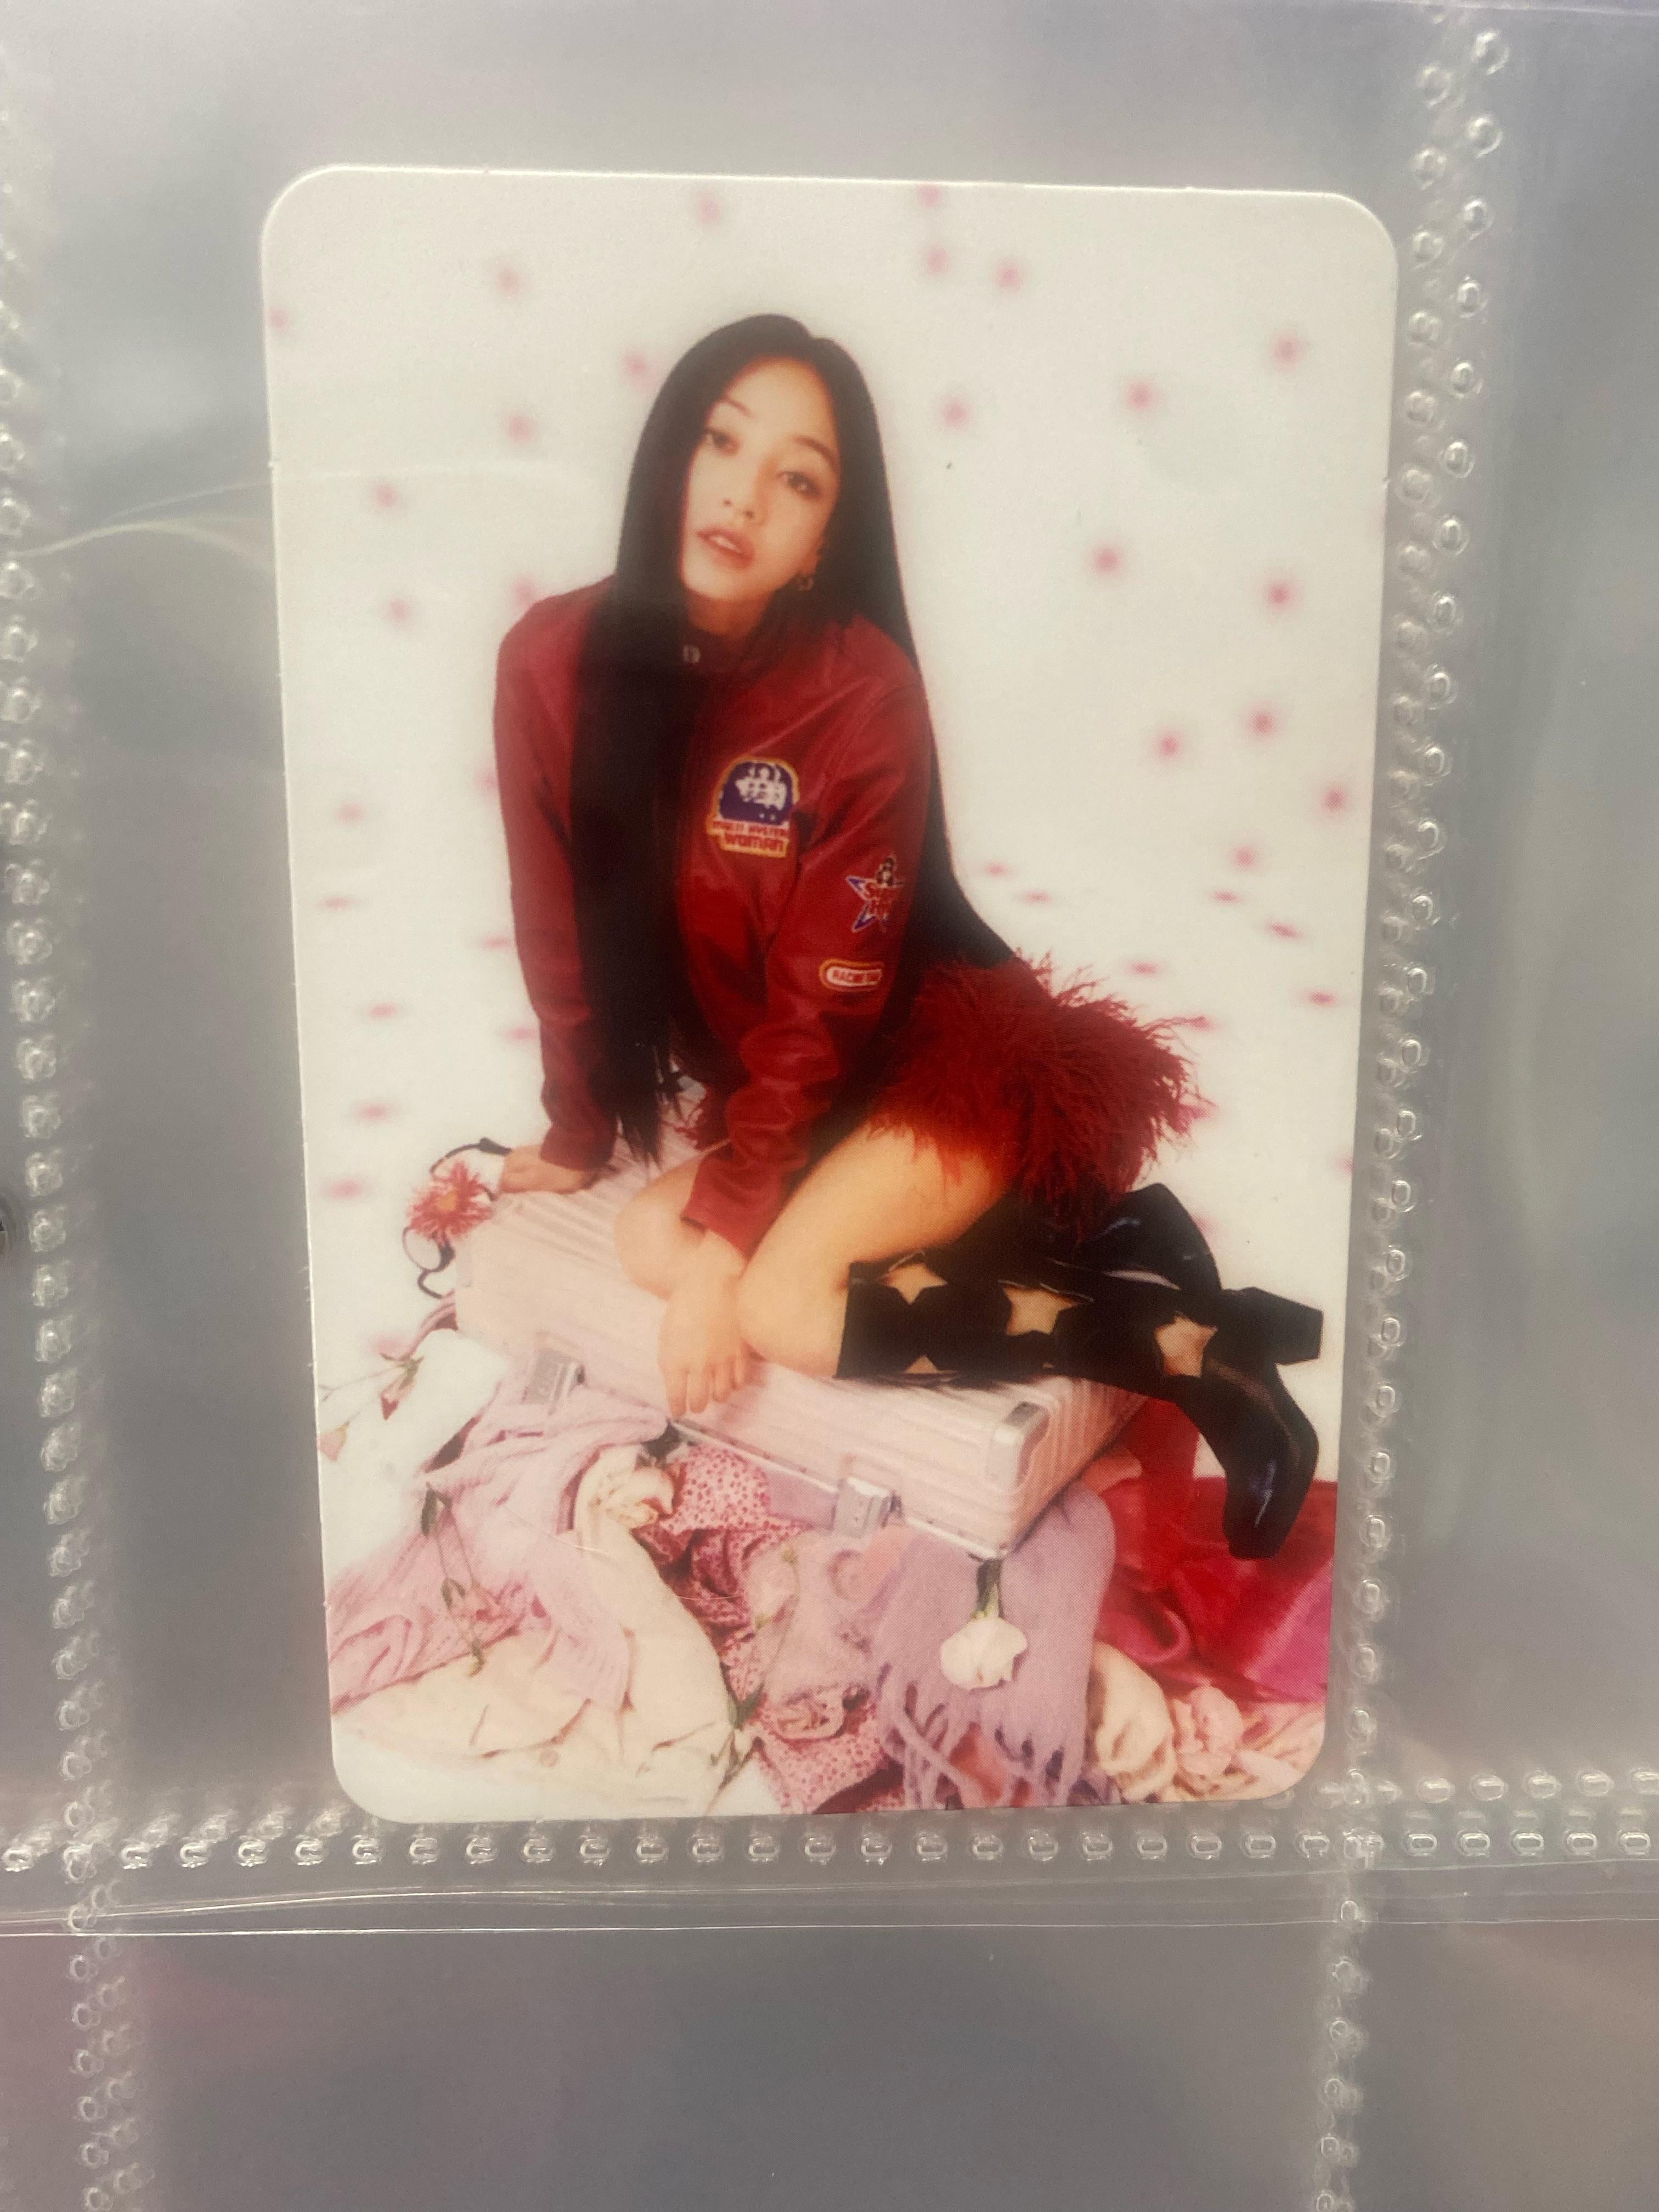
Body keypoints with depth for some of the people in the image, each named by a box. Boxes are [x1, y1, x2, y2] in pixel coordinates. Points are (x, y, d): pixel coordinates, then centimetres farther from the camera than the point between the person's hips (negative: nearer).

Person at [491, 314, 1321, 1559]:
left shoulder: (859, 687, -20)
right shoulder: (554, 663, -8)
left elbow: (824, 1000, -19)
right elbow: (569, 935, 1)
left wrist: (721, 1247, -21)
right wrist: (578, 1139, 10)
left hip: (947, 1052, -6)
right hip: (773, 1083, 6)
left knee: (779, 1299, -23)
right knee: (650, 1239, -16)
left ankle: (1195, 1348, -12)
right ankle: (1098, 1241, -7)